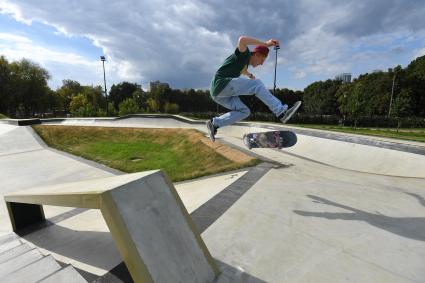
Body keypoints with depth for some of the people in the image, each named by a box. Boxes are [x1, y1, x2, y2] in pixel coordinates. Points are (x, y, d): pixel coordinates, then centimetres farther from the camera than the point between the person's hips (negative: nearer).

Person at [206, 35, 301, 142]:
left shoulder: (245, 63, 27)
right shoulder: (244, 54, 1)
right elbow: (242, 40, -23)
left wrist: (249, 75, 71)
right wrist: (265, 44, -20)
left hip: (218, 93, 10)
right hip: (221, 84, -10)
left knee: (244, 111, 6)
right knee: (257, 84, -14)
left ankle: (214, 123, 2)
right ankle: (281, 112, -19)